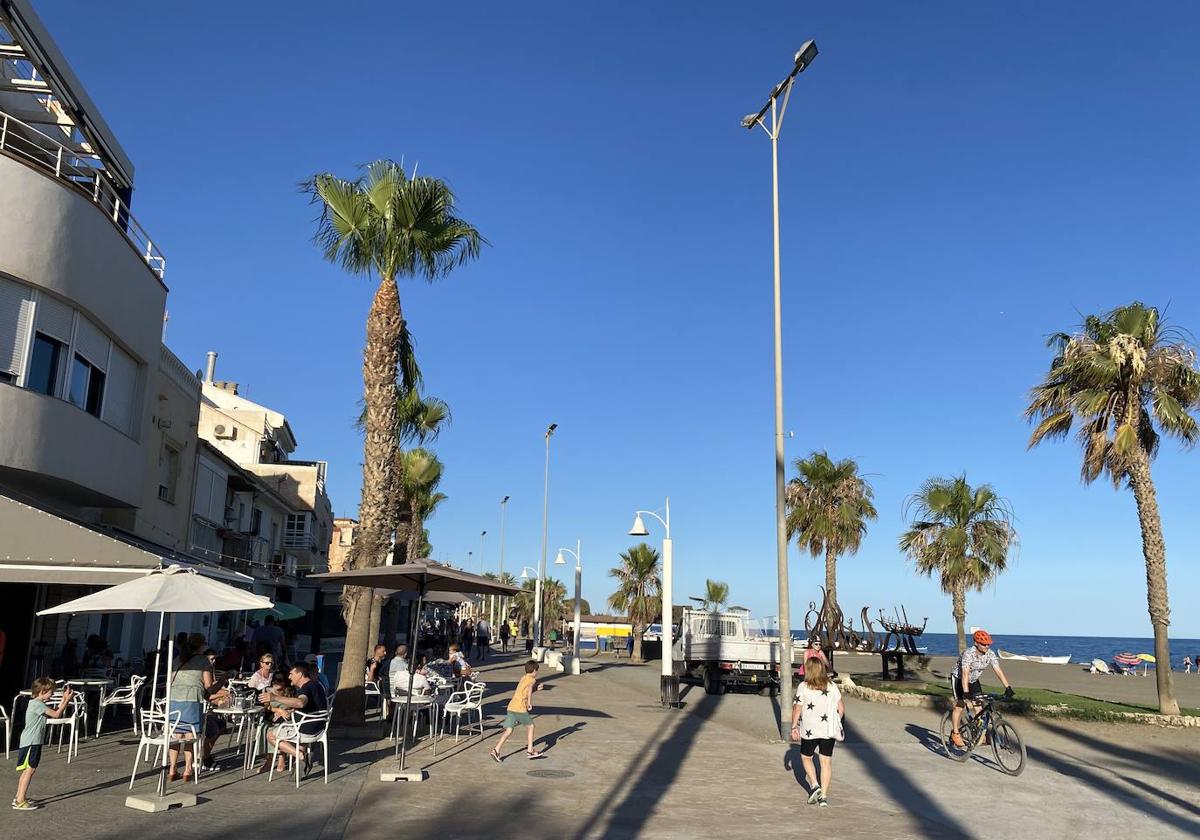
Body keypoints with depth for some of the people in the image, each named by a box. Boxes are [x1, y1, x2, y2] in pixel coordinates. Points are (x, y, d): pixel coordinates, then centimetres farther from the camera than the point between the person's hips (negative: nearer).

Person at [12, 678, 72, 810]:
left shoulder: (39, 704, 12)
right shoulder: (37, 704, -19)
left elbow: (55, 711, 17)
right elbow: (56, 714, -20)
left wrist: (64, 698, 10)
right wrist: (67, 700, -14)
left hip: (33, 742, 10)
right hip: (30, 742, -10)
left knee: (26, 770, 17)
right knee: (30, 770, -9)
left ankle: (19, 797, 26)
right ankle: (20, 802, -8)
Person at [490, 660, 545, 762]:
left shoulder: (523, 678, 22)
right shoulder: (532, 679, -2)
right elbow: (529, 688, -24)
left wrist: (536, 689, 32)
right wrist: (529, 703, -23)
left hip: (511, 707, 7)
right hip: (520, 708, -7)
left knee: (509, 730, 4)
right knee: (530, 726, 12)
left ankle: (496, 750, -8)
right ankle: (530, 750, 17)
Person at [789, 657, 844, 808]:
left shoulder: (803, 687, -8)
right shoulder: (832, 686, 2)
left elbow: (797, 709, -8)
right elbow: (841, 708, 5)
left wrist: (794, 727, 2)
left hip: (809, 730, -3)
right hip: (828, 730, 3)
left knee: (806, 757, 17)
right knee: (826, 761, 8)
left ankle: (814, 785, 2)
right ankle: (823, 796, 8)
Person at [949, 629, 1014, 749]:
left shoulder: (990, 654, -15)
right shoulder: (968, 653, -31)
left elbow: (998, 671, -17)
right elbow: (965, 674, -37)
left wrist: (1008, 687, -25)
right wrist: (966, 693, -44)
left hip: (974, 681, 6)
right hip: (959, 679, -5)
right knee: (960, 705, -11)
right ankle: (955, 734, 0)